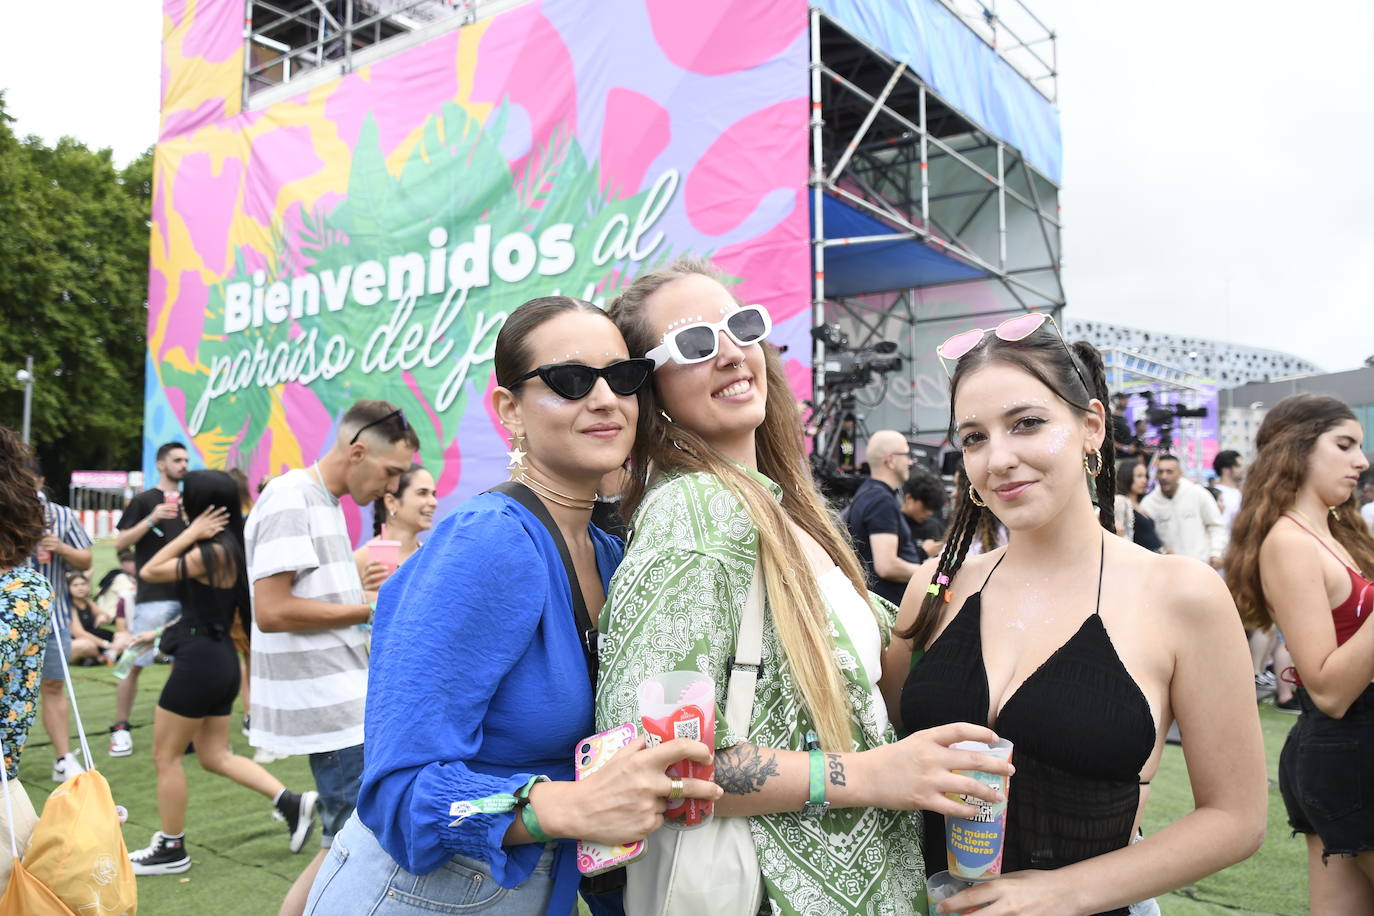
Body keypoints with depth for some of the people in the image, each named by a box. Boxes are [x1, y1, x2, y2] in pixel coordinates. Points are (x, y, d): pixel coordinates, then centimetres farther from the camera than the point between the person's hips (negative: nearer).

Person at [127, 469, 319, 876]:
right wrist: (163, 633, 21)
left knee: (165, 757, 7)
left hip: (201, 660, -9)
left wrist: (190, 533, -10)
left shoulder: (213, 551, -18)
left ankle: (170, 849, 20)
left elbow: (149, 571, -11)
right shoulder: (230, 548, 11)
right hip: (220, 659, 9)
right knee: (215, 756, 16)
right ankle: (292, 802, 10)